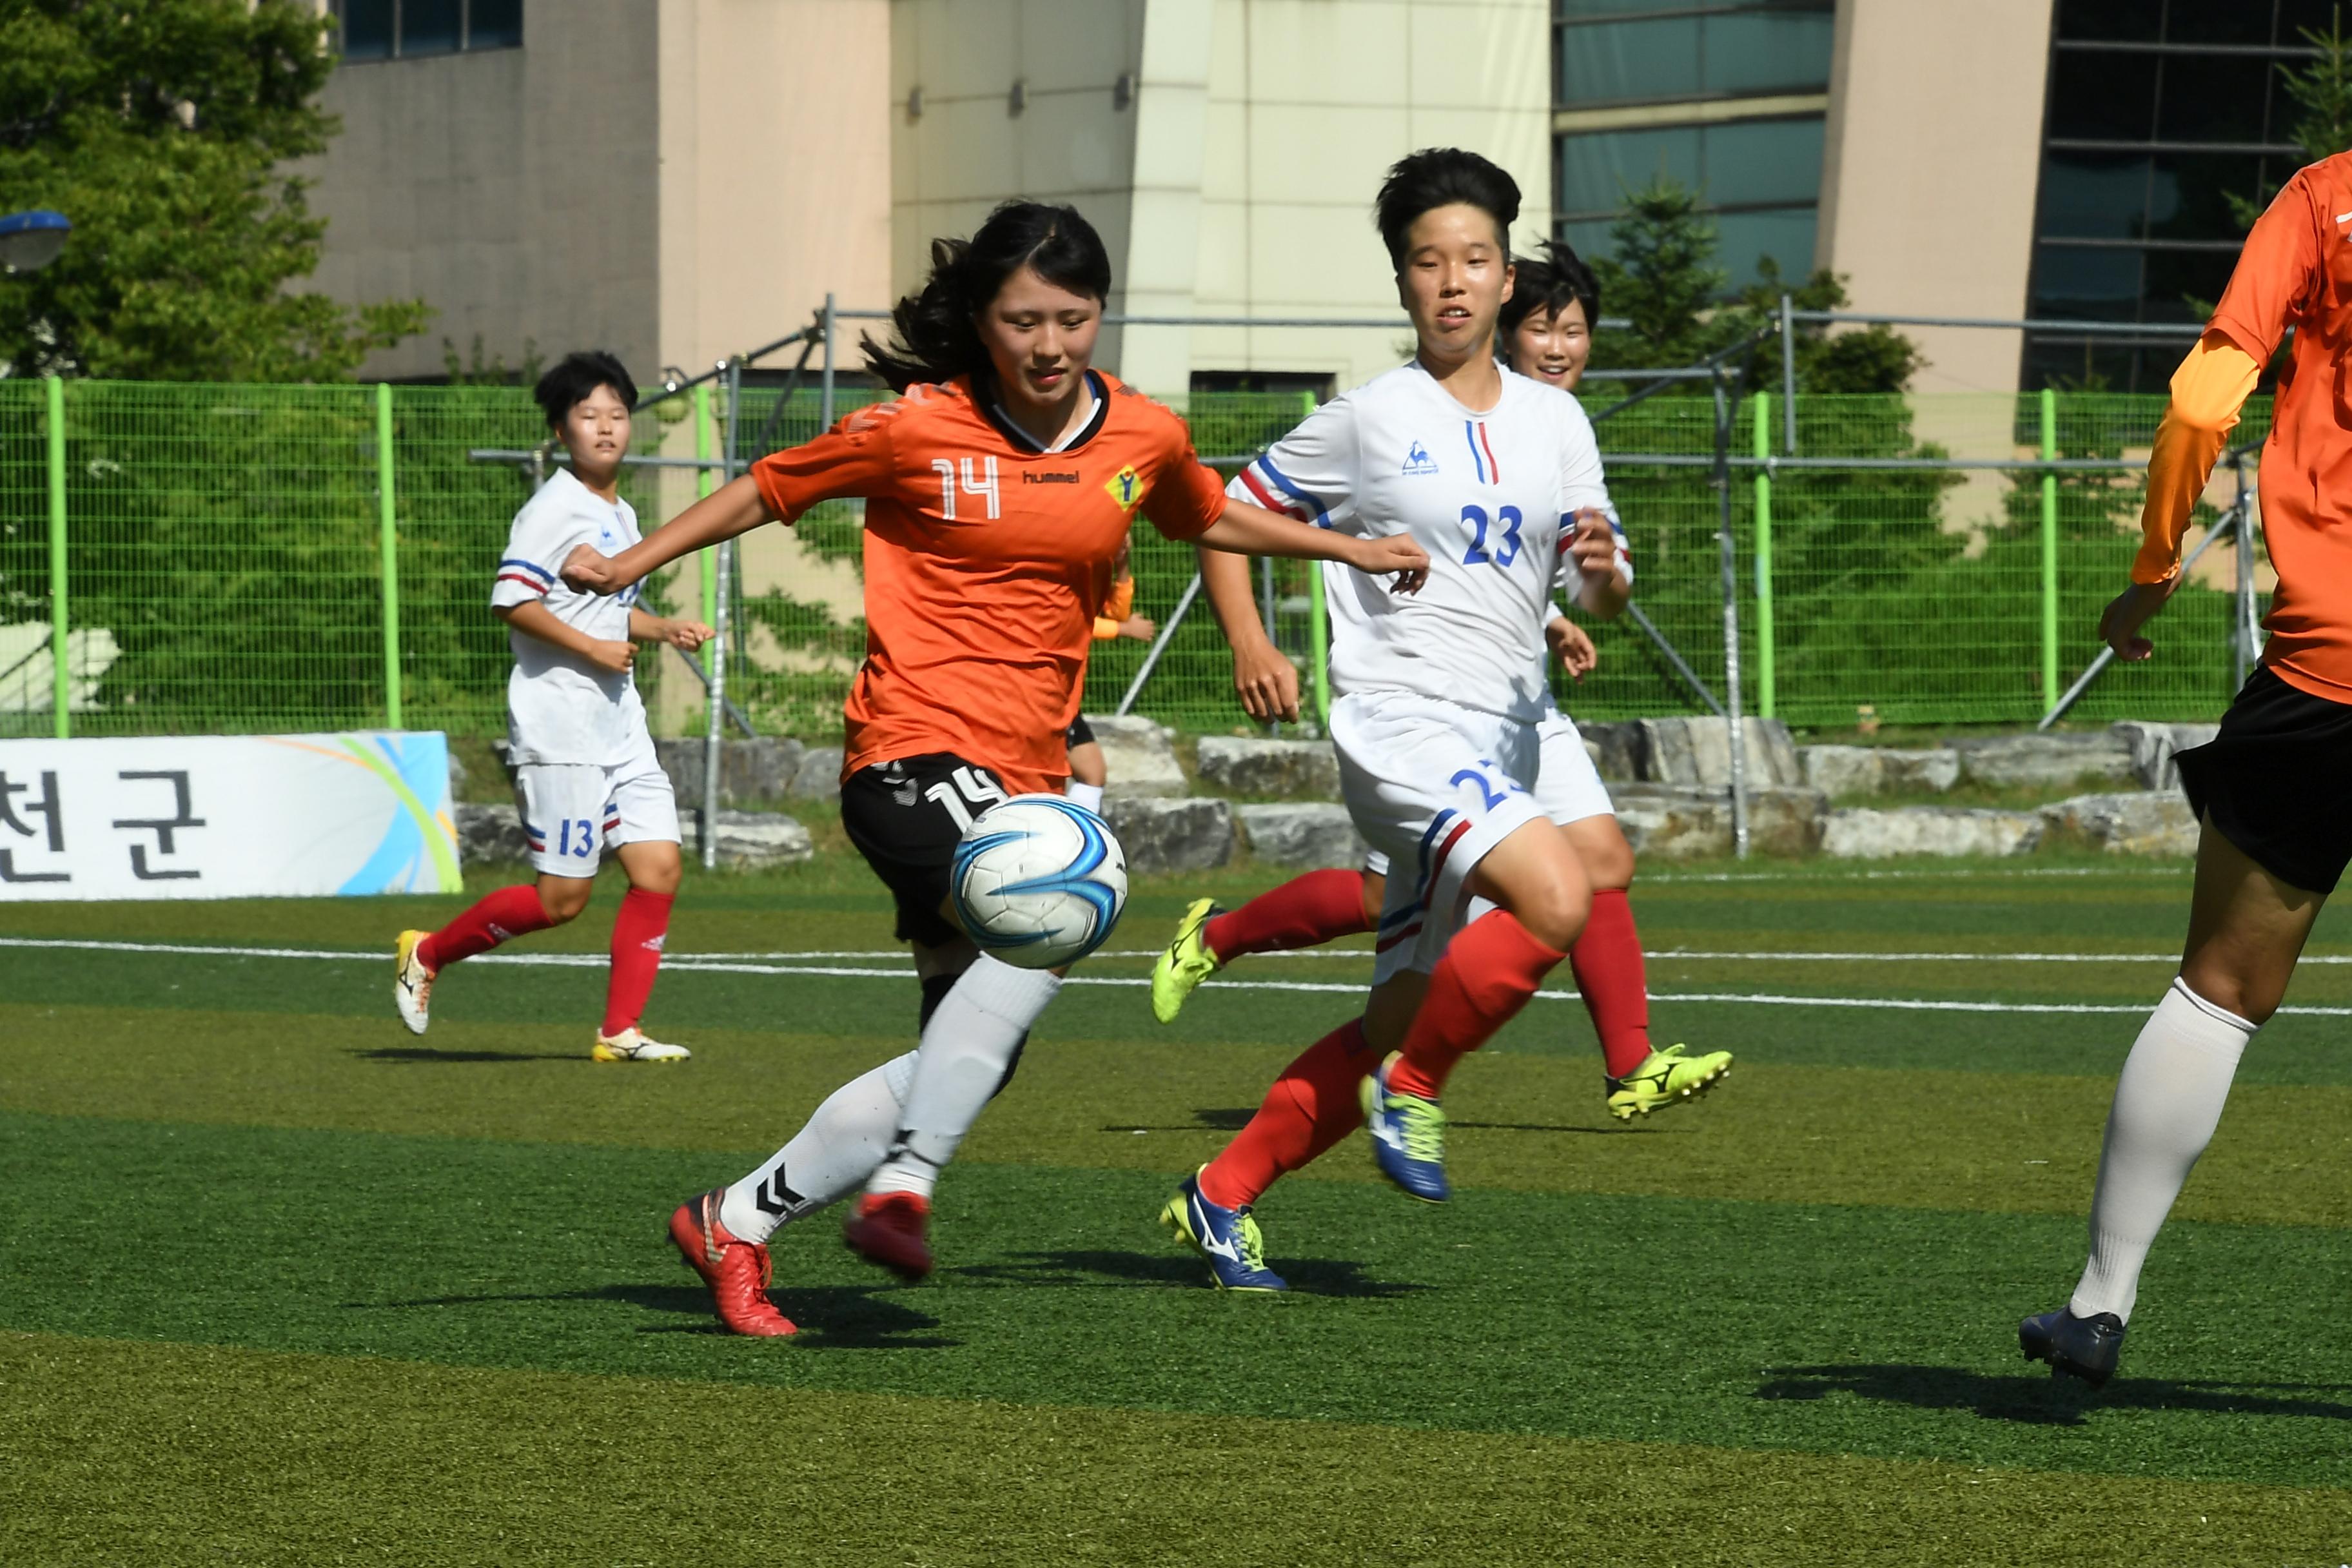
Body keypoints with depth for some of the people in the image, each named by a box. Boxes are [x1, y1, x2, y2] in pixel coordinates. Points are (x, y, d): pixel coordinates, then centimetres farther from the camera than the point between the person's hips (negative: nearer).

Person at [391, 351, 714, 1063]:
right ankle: (428, 954, 12)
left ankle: (620, 1030, 3)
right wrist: (593, 648, -18)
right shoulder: (553, 509, -10)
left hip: (621, 725, 8)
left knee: (658, 866, -2)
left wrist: (665, 628, 14)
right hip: (560, 729, -8)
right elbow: (512, 600, -18)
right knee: (564, 896, -6)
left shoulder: (623, 516, 17)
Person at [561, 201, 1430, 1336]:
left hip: (1024, 778, 6)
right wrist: (635, 562, 3)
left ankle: (737, 1221, 18)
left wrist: (1345, 547, 27)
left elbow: (1209, 520, 29)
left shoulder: (1146, 438, 7)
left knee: (971, 1060, 4)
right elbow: (770, 490, 7)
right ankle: (902, 1189, -30)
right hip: (914, 749, -6)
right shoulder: (918, 430, -6)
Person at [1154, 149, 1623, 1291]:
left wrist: (1602, 568, -12)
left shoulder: (1554, 420, 11)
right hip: (1402, 718, -6)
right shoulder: (1368, 420, -1)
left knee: (1399, 1027, 7)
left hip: (1502, 745, 6)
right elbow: (1234, 510, 8)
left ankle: (1222, 1195, 20)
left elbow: (1602, 597, 12)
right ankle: (1414, 1083, -9)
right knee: (1557, 900, -29)